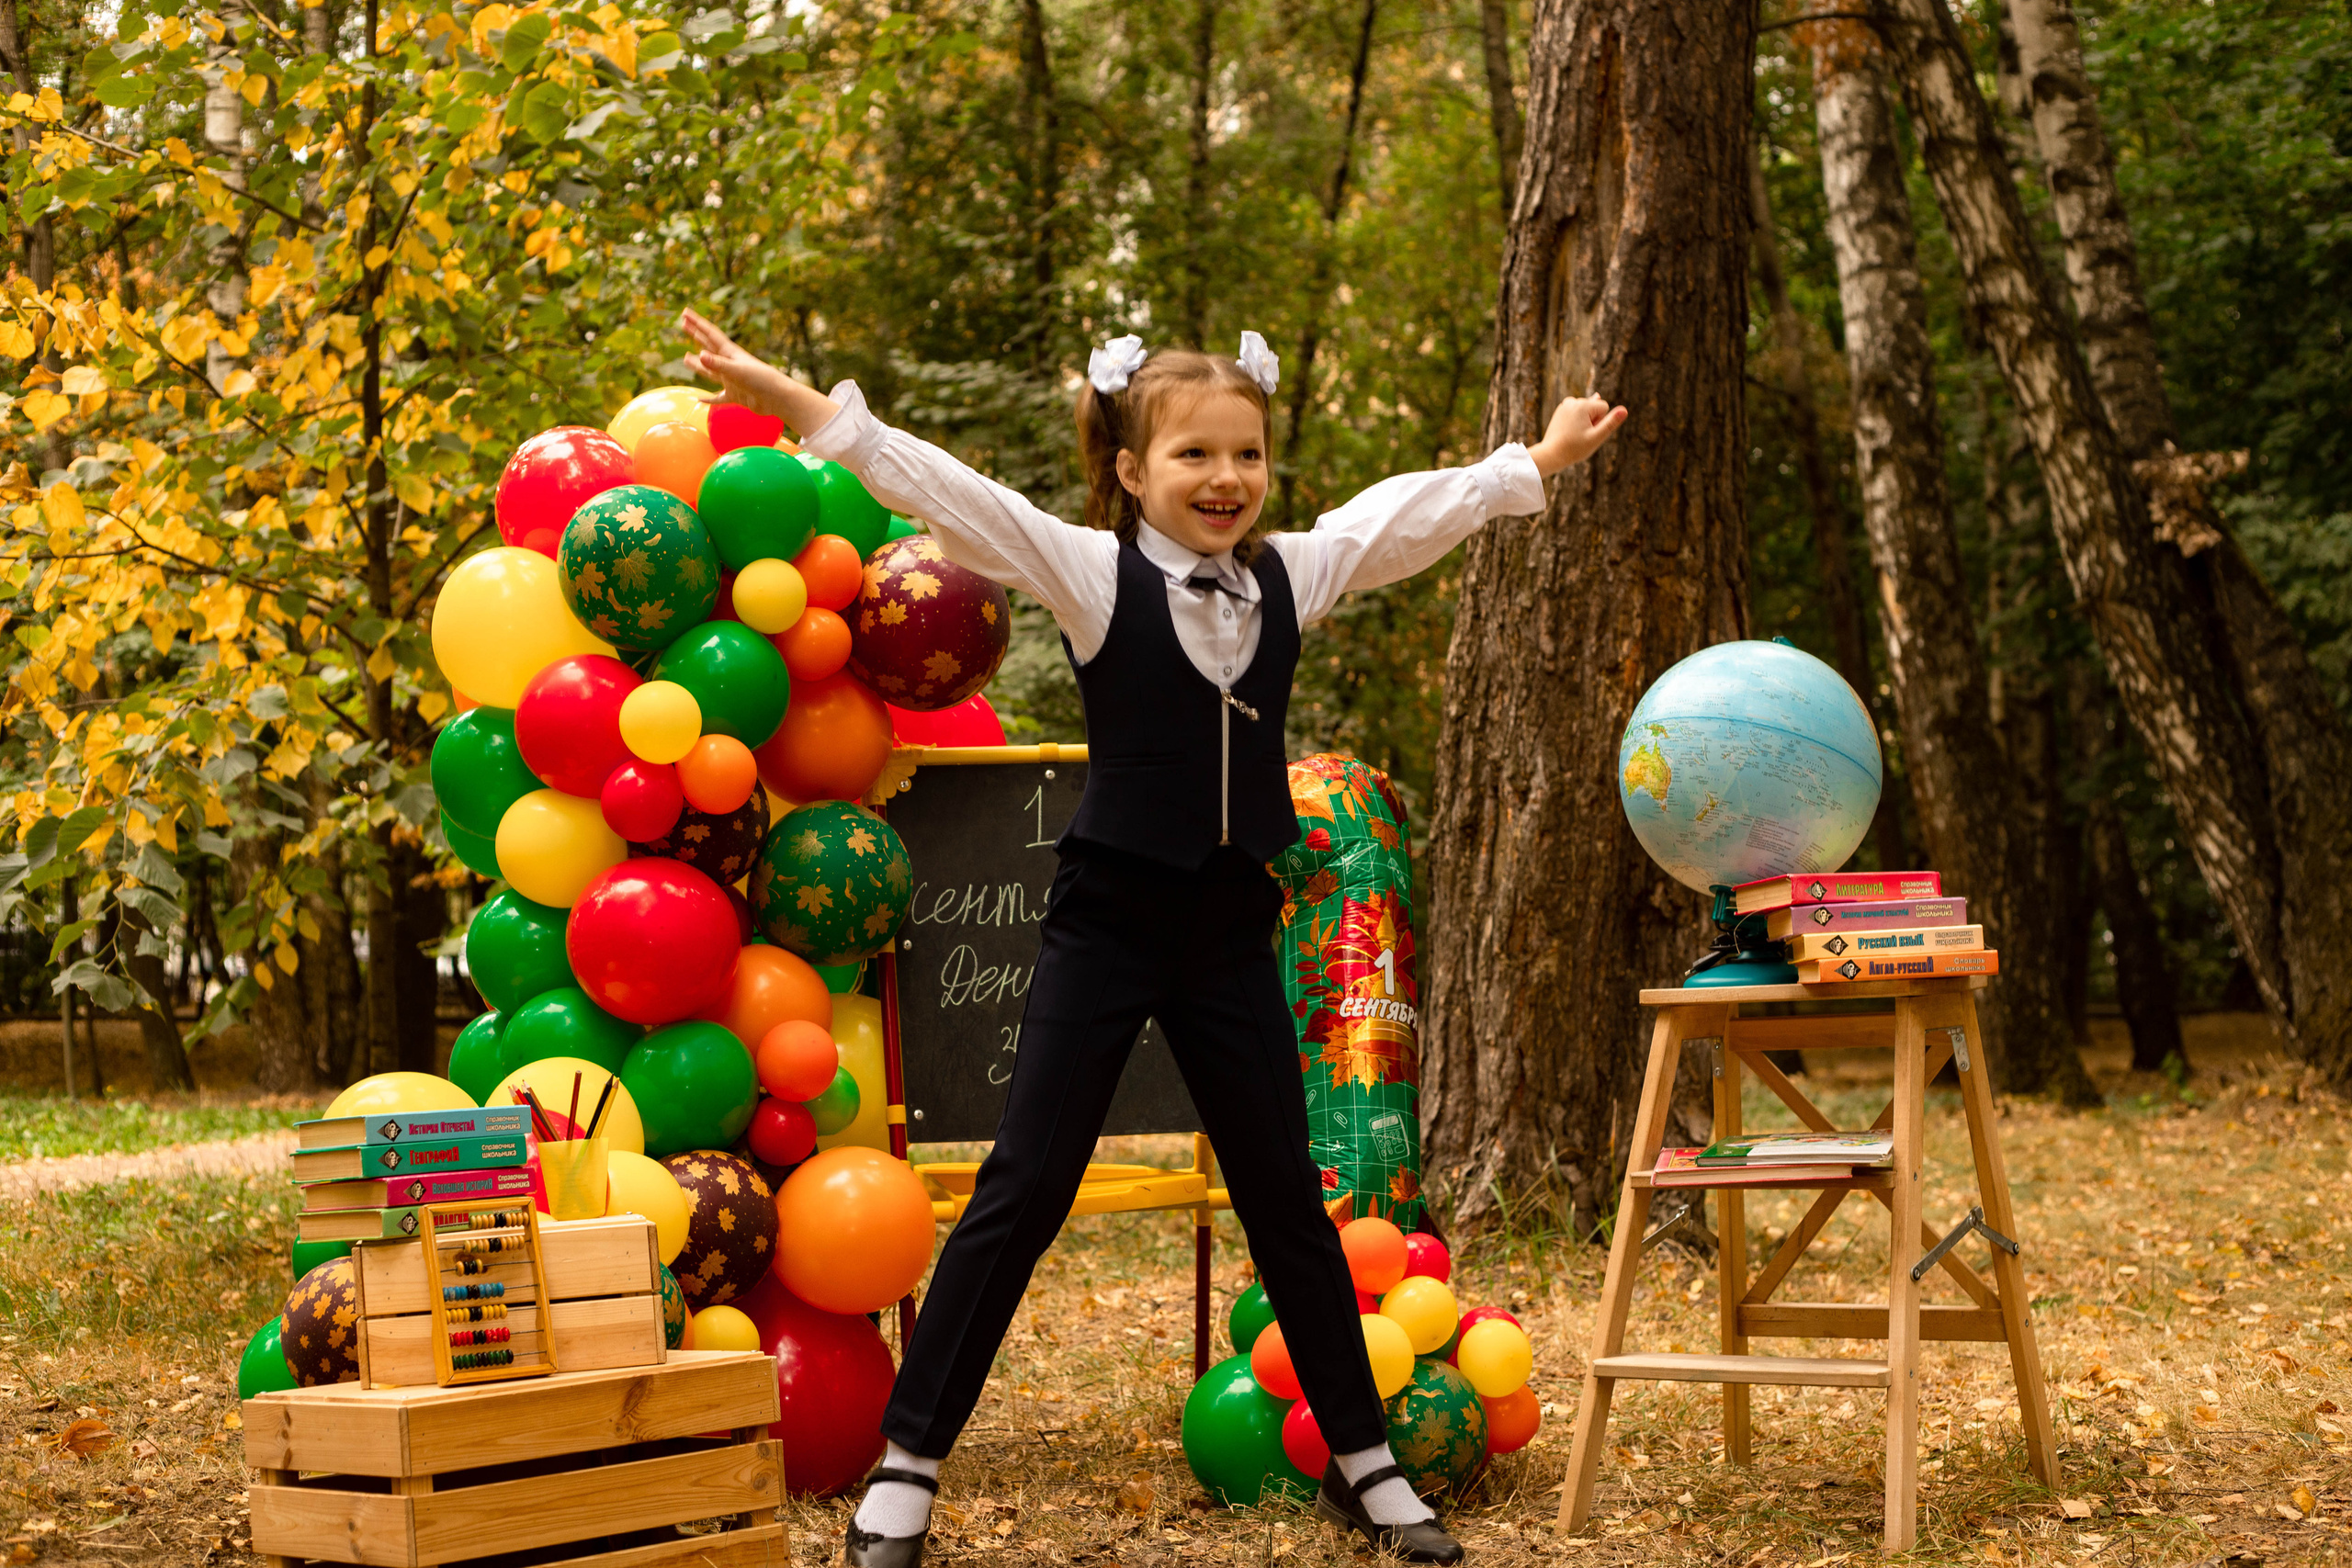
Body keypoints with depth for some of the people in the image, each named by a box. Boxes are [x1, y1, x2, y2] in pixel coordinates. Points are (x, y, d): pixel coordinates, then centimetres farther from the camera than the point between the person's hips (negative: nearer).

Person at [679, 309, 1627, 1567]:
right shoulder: (1092, 571, -9)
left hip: (1230, 932, 4)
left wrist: (1539, 463, 28)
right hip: (1106, 921, -4)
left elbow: (1415, 508, 17)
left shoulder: (1294, 573, 3)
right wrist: (798, 405, -27)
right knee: (1023, 1190, -3)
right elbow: (949, 494, -18)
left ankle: (1363, 1463, 23)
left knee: (1286, 1197, 11)